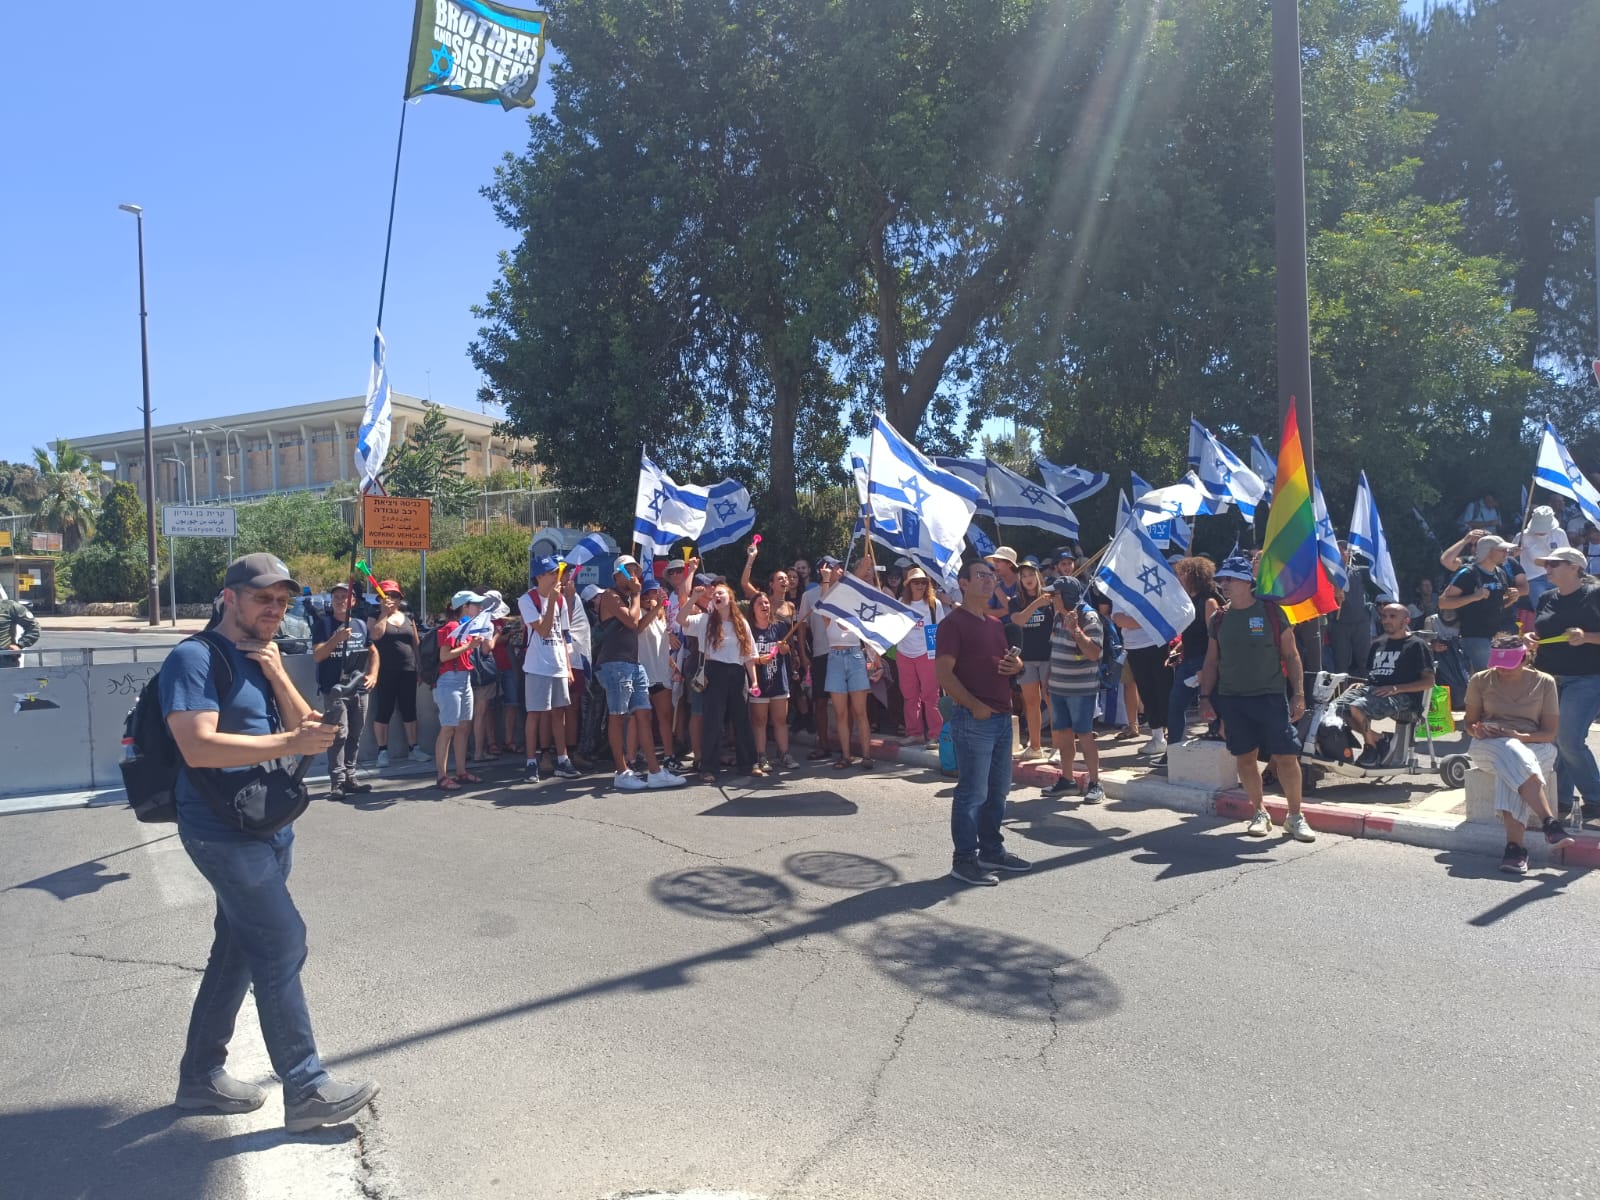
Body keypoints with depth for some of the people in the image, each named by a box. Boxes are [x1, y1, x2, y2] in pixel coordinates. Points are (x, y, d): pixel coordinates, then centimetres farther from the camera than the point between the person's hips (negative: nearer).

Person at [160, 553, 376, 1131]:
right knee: (282, 944, -10)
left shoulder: (262, 661, 14)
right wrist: (289, 744, -28)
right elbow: (198, 747, -24)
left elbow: (306, 727, 7)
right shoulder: (195, 659, -13)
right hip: (223, 832, -9)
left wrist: (278, 676, -7)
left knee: (238, 950, 16)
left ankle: (201, 1074, 31)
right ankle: (305, 1089, -2)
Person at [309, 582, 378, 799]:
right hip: (334, 689, -5)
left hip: (360, 689, 5)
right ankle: (337, 782, -9)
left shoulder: (360, 624, 13)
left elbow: (373, 652, 21)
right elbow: (317, 655, -8)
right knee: (339, 735, -11)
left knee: (355, 736, 9)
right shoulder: (323, 623, 1)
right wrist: (337, 638, -22)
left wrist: (373, 675, 6)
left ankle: (350, 778, 17)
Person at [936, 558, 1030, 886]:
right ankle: (964, 859, 7)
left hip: (1002, 717, 9)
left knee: (998, 790, 15)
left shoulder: (996, 623, 17)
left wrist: (1017, 665, 4)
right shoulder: (954, 623, -9)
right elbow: (943, 673, -16)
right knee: (972, 792, -3)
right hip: (973, 720, -8)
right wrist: (975, 706, -21)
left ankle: (992, 850, 28)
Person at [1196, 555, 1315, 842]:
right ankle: (1260, 813, 22)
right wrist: (1205, 697, 5)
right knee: (1245, 758, 7)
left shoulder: (1271, 613, -3)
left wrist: (1298, 694, -6)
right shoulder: (1219, 619, 7)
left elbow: (1291, 656, 0)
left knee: (1286, 756, -4)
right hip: (1231, 700, 3)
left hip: (1270, 697, -3)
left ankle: (1295, 817, 11)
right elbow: (1211, 661, 12)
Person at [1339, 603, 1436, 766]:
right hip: (1372, 690, 7)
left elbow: (1429, 681, -2)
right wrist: (1362, 684, 5)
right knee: (1337, 707, -23)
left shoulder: (1416, 645, 6)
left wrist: (1397, 688, -15)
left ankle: (1371, 744, -7)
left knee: (1357, 707, -34)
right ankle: (1376, 738, -4)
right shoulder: (1377, 644, 26)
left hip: (1401, 697, -7)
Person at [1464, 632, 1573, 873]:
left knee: (1510, 768, -37)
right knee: (1513, 754, -38)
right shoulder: (1480, 681, 6)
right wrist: (1477, 730, -13)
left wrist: (1519, 736, -16)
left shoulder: (1544, 683, 5)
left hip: (1534, 746, 0)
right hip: (1488, 746, 0)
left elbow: (1551, 732, 3)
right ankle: (1549, 821, -46)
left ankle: (1514, 845, -46)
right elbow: (1470, 722, 12)